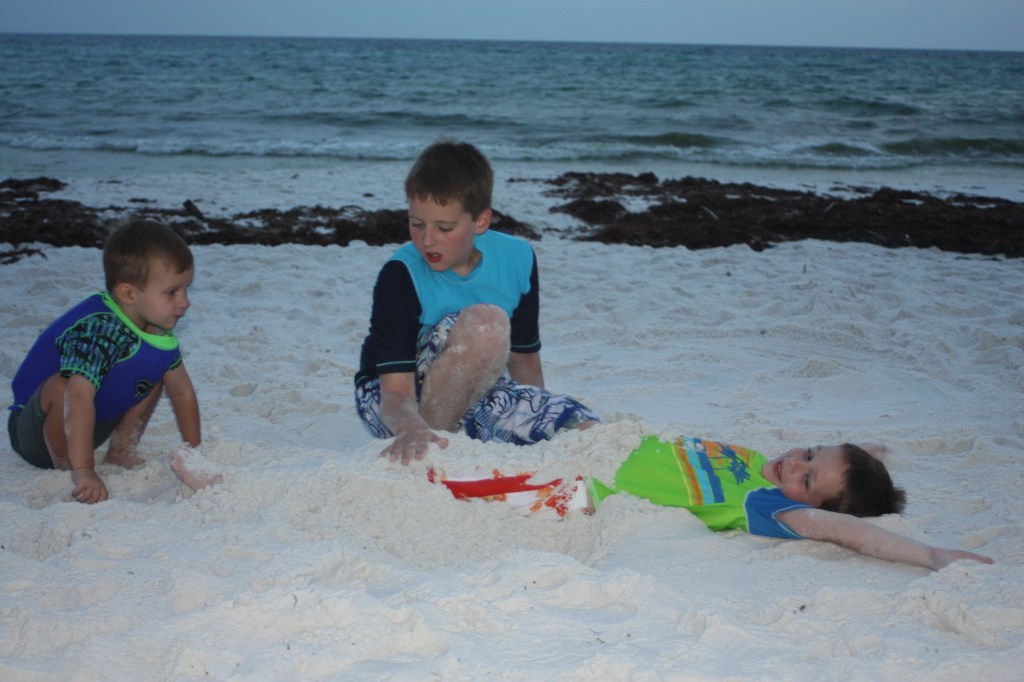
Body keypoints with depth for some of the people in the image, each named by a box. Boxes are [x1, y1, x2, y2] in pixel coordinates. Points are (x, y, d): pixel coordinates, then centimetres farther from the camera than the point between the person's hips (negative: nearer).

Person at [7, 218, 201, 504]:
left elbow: (182, 393, 5)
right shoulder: (98, 329, -35)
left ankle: (121, 450, 5)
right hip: (34, 433, -7)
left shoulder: (159, 331, -8)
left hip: (90, 426, 8)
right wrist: (83, 471, -51)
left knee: (157, 369, 3)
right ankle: (65, 470, -16)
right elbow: (79, 396, -47)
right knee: (62, 387, -38)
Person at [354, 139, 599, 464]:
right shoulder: (400, 275, -22)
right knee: (484, 323, -33)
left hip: (478, 396, 5)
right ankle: (428, 452, -22)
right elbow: (396, 394, -29)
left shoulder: (516, 258, -7)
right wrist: (411, 430, -50)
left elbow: (524, 359, 5)